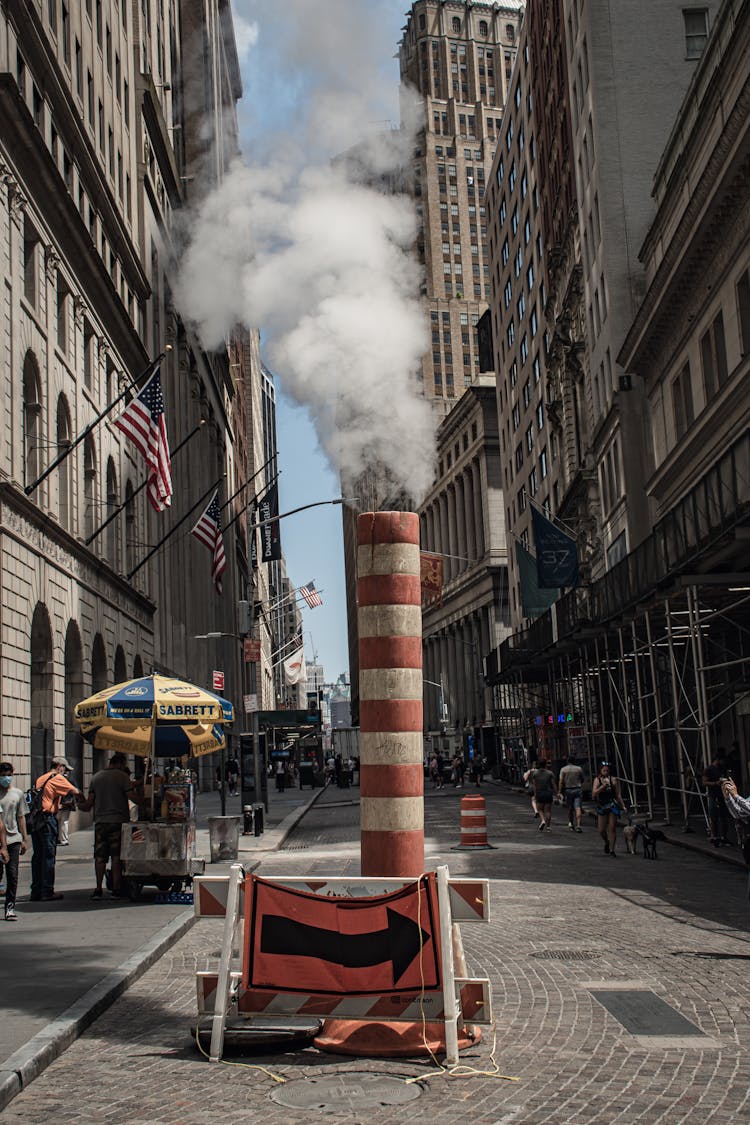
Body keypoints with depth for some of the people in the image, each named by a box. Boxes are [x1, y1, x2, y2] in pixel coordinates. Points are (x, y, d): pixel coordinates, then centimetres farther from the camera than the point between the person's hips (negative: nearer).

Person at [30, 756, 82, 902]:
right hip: (47, 819, -8)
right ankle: (47, 892, -2)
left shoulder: (41, 779, 19)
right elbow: (75, 792, -8)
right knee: (49, 855, -3)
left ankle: (36, 891, 14)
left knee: (37, 856, 11)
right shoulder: (58, 778, -4)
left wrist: (63, 806, 19)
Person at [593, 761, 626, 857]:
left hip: (613, 806, -1)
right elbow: (594, 794, -11)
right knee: (601, 830, 4)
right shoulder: (597, 780, 0)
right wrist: (603, 786, -22)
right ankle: (607, 843, 34)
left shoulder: (613, 780, 0)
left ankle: (612, 849, 2)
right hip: (602, 807, 1)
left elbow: (618, 795, 6)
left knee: (612, 828, -5)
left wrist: (623, 806, 2)